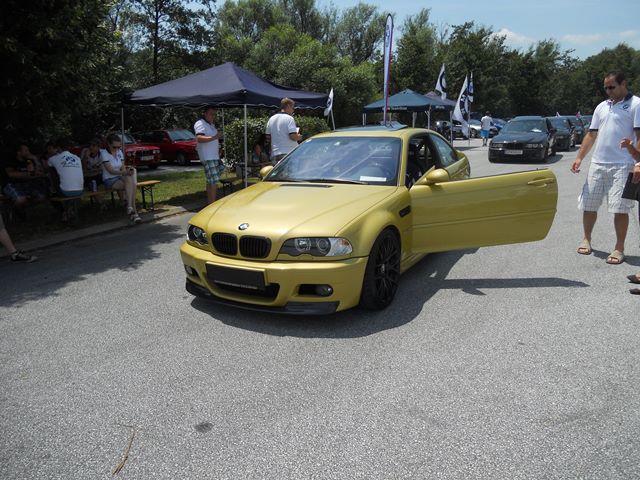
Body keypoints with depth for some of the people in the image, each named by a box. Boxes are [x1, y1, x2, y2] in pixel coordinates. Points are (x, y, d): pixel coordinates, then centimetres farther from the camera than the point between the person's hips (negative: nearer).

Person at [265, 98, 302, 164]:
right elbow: (293, 136, -17)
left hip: (275, 154, 7)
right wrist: (299, 137, 3)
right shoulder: (289, 118, -9)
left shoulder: (271, 119, 12)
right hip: (289, 153, -6)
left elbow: (268, 137, 15)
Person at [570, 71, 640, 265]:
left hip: (622, 166, -5)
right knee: (589, 205, 9)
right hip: (597, 164, 5)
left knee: (620, 208, -3)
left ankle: (619, 249, 7)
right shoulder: (602, 107, 16)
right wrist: (579, 157, 7)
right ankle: (586, 240, 25)